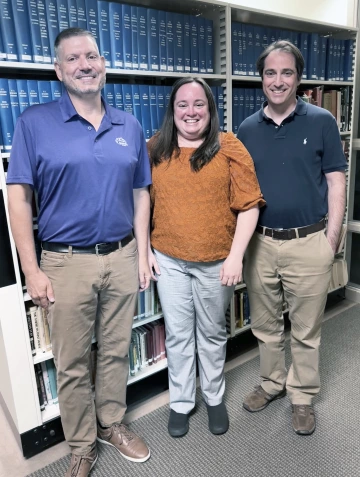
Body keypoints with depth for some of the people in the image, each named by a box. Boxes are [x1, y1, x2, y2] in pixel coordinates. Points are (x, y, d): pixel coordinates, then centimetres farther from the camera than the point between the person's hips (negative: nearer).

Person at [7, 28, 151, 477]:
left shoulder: (129, 126, 7)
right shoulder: (34, 122, -3)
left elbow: (140, 194, 10)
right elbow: (18, 197, -6)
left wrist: (142, 254, 6)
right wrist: (32, 270, -9)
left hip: (122, 258, 3)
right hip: (67, 263, -2)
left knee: (116, 351, 17)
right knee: (72, 363, 11)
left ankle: (112, 423, 41)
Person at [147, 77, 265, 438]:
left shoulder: (229, 147, -5)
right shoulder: (155, 150, 3)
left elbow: (248, 205, -7)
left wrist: (236, 256, -12)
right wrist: (144, 250, 2)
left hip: (216, 262, -1)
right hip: (169, 260, 2)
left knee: (212, 333, 16)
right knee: (178, 334, 13)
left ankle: (214, 398, 39)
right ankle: (180, 402, 34)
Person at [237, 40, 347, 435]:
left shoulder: (321, 122, -1)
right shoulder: (247, 129, 6)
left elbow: (335, 182, -1)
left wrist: (331, 238, -7)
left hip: (308, 243, -2)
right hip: (260, 243, 3)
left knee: (306, 329, 11)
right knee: (265, 325, 17)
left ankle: (302, 396, 33)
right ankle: (271, 382, 39)